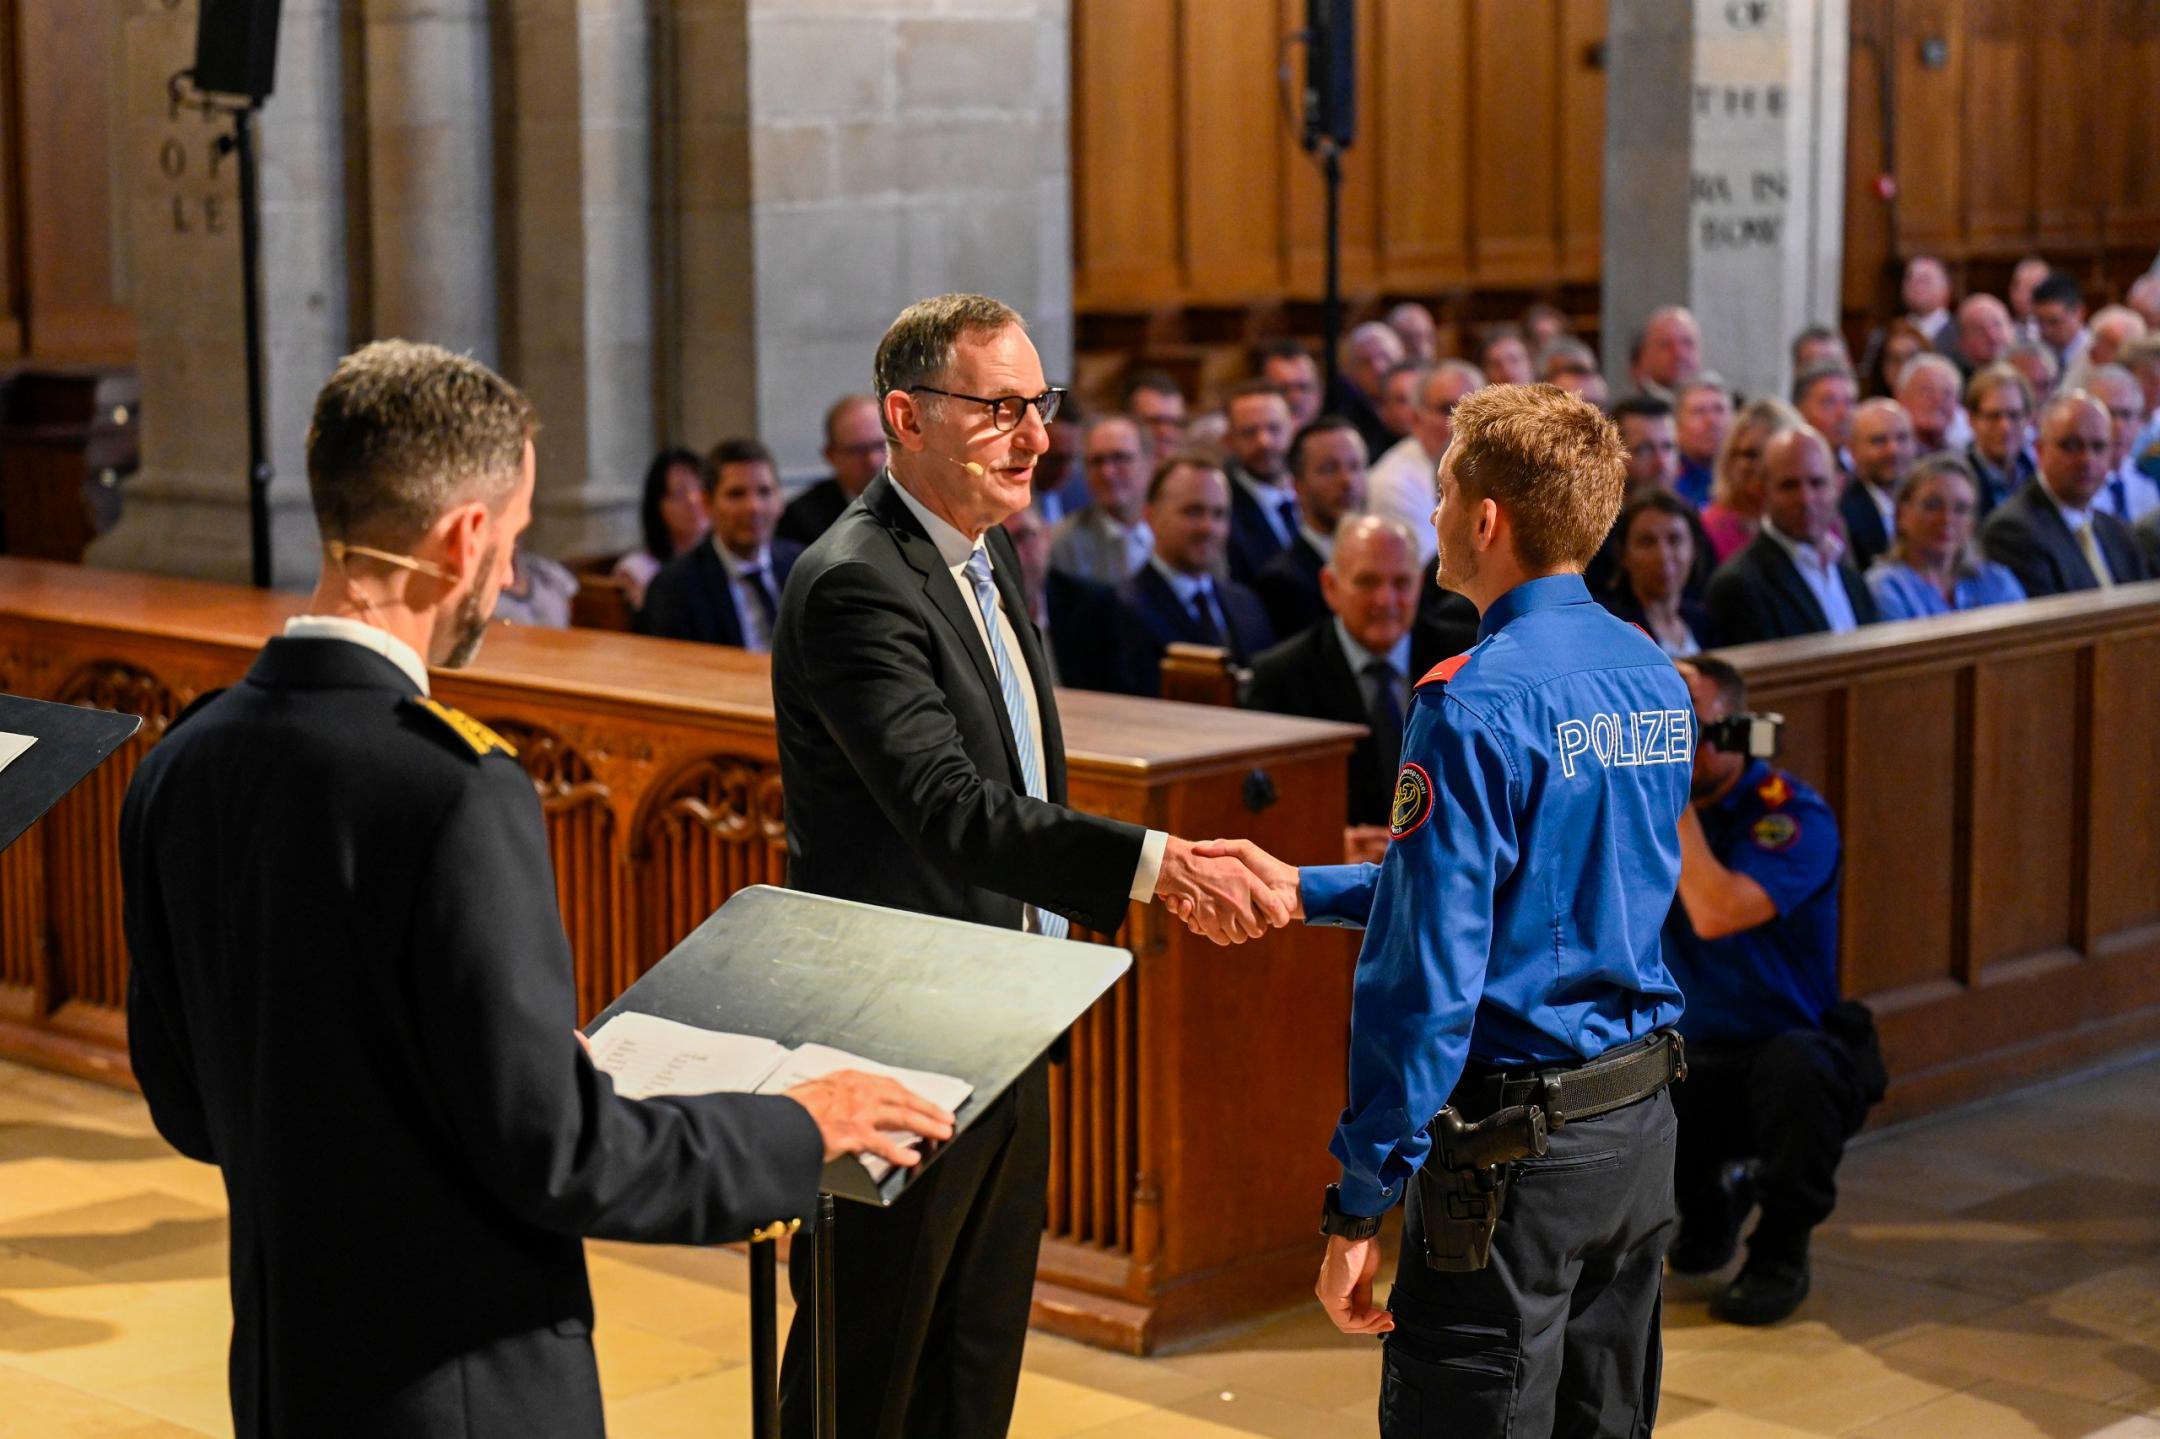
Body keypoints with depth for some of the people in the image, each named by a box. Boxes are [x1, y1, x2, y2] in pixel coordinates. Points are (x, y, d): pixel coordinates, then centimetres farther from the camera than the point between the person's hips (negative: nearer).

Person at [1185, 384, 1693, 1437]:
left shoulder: (1475, 706, -18)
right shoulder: (1655, 679, 7)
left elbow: (1426, 977, -21)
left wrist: (1359, 1203, -16)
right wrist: (1307, 891, 22)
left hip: (1515, 1151, -8)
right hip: (1643, 1132, 8)